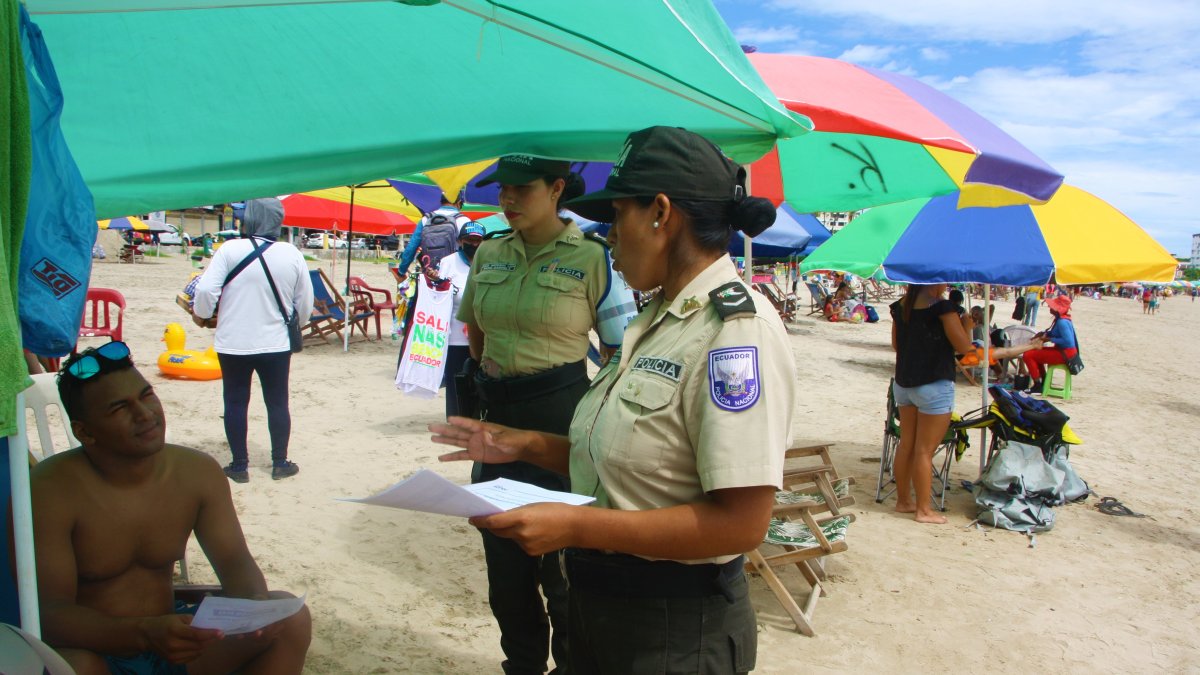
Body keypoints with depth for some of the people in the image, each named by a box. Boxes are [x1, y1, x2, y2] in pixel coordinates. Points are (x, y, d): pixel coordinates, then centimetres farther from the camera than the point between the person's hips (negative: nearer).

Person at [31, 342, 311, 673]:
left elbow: (234, 560, 0)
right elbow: (48, 611, -23)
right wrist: (144, 633, -40)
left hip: (175, 642, 5)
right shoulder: (49, 491, -18)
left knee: (290, 616, -14)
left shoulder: (197, 472, -4)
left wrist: (255, 604, -24)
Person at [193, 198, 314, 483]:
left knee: (235, 402, 11)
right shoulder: (292, 255, -4)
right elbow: (305, 303, 2)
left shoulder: (230, 250, -12)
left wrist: (202, 312, 5)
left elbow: (205, 290, -16)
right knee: (277, 402, 13)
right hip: (276, 343, 2)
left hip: (233, 343, -1)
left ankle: (239, 465, 17)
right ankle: (280, 462, 20)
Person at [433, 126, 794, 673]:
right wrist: (527, 445, 5)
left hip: (674, 628, -8)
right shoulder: (660, 318, 8)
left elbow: (740, 522, -25)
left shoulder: (736, 326, -20)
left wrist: (576, 526, -25)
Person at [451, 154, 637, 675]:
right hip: (496, 417, 6)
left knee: (561, 564, 6)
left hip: (563, 417, -5)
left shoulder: (593, 257, -10)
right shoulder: (488, 253, 5)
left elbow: (620, 356, -8)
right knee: (504, 560, 16)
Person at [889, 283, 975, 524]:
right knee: (925, 450, 0)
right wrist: (967, 324, 4)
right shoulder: (941, 307, -16)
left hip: (903, 384, 7)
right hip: (934, 385, -7)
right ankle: (924, 509, 9)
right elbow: (964, 346, -12)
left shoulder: (900, 306, 6)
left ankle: (903, 500, 26)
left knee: (906, 444, 16)